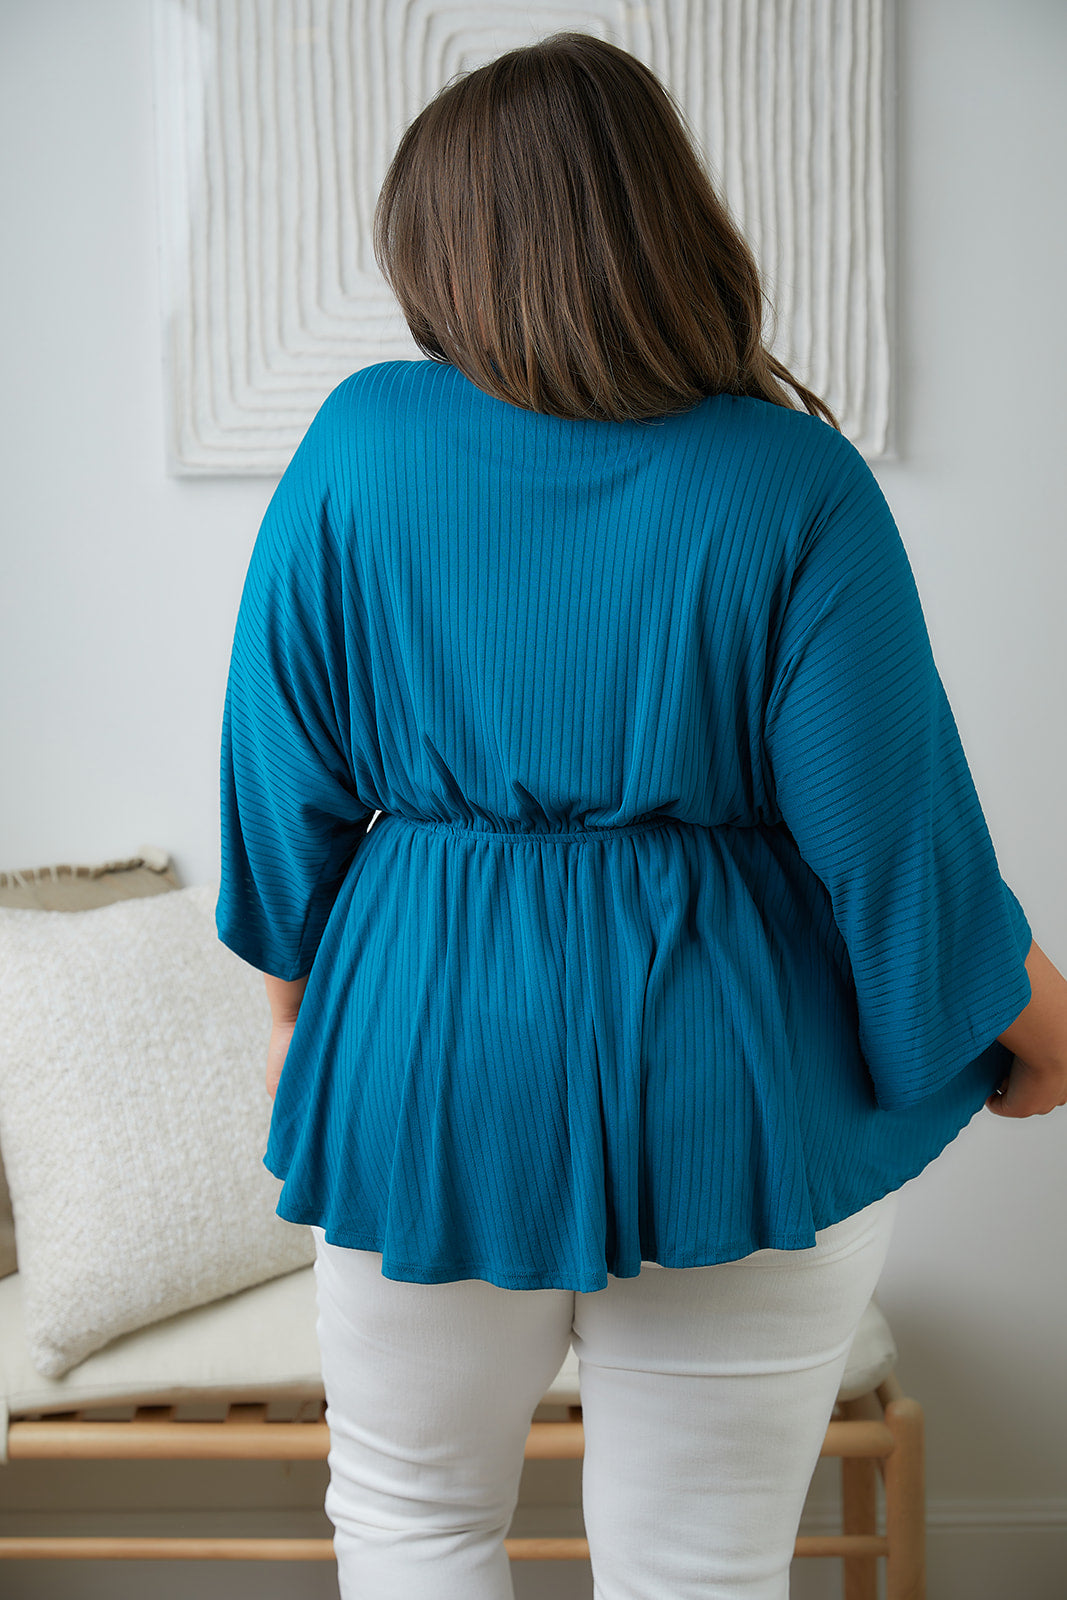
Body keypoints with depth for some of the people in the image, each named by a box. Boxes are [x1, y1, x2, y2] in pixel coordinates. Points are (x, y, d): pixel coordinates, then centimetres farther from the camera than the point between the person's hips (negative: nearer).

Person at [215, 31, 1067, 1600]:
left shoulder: (359, 441, -7)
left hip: (427, 1068, 1)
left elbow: (282, 764, -1)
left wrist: (294, 986, 15)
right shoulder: (795, 482, -13)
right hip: (740, 1097, 0)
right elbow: (890, 826, -12)